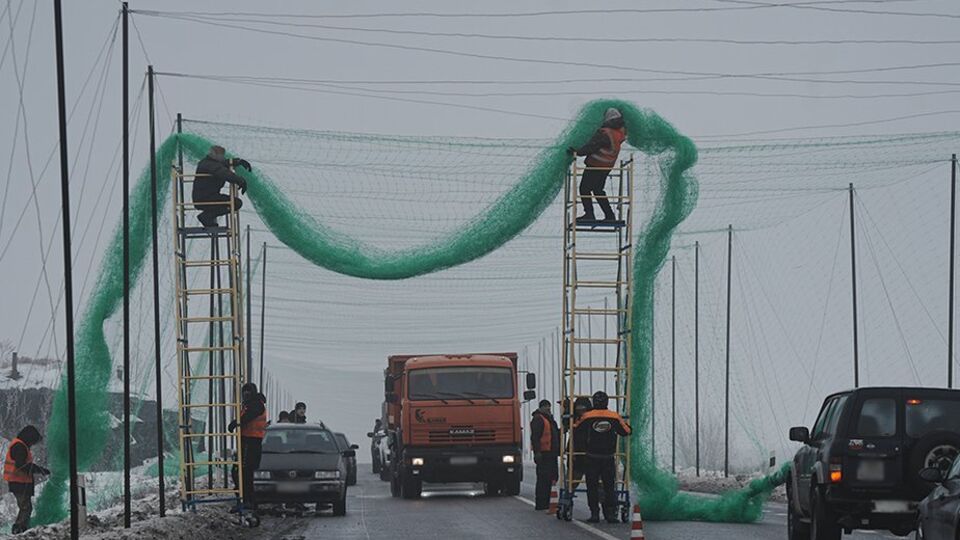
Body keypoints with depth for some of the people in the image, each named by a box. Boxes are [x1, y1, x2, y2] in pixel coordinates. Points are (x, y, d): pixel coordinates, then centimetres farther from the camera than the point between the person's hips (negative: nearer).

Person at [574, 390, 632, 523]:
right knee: (609, 486, 8)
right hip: (609, 458, 1)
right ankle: (611, 513, 3)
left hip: (592, 458, -1)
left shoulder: (587, 417, -6)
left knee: (592, 486, 6)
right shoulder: (614, 417, -3)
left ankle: (594, 513, 3)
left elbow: (575, 430, 4)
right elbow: (626, 431, 7)